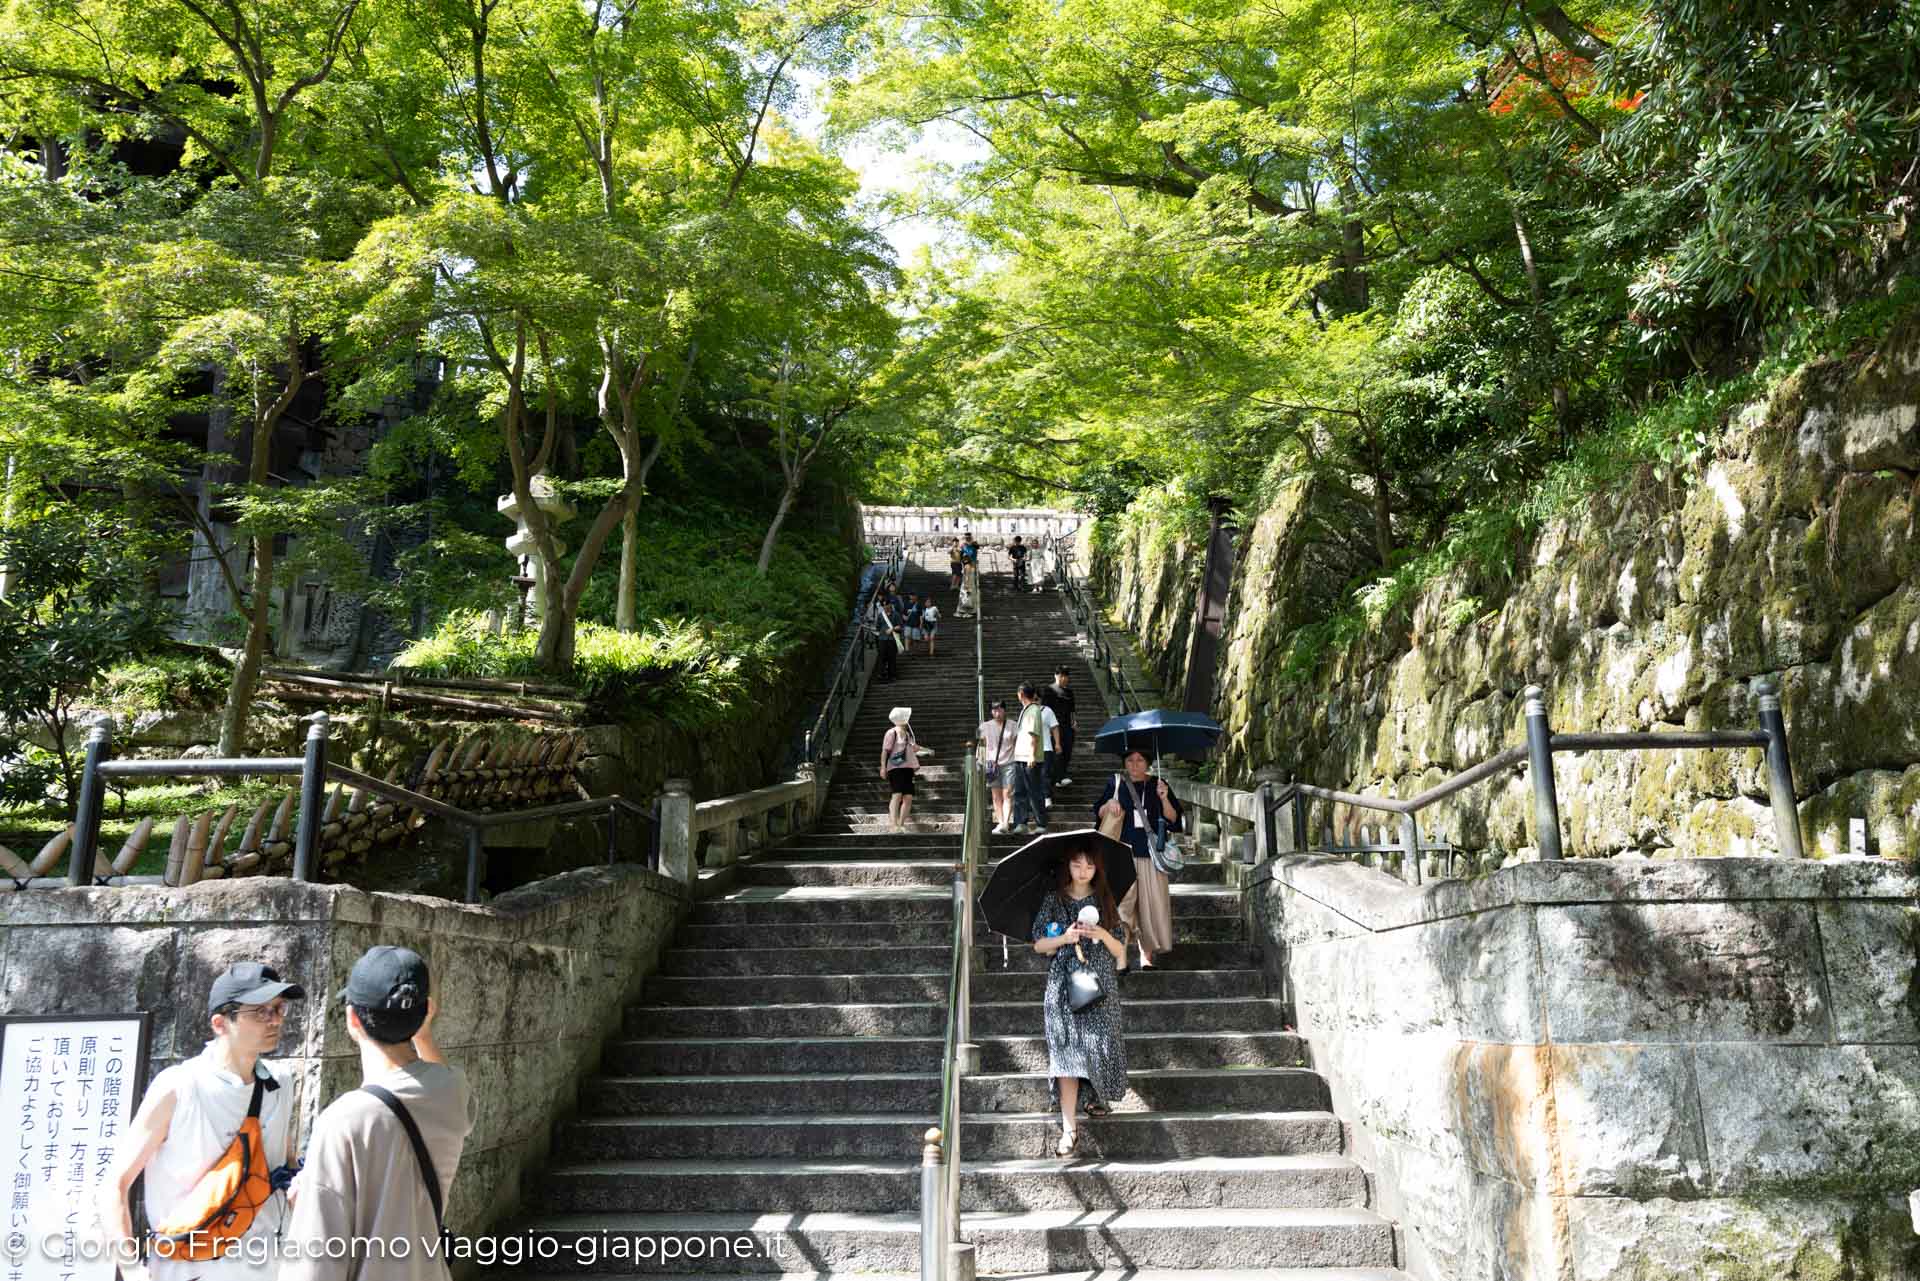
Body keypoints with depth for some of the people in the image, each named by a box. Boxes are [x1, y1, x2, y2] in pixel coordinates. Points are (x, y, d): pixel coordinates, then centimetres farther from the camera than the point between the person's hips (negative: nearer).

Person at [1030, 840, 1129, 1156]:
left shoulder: (1105, 900, 7)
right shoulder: (1053, 900, 5)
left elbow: (1120, 949, 7)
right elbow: (1039, 944, 4)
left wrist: (1103, 936, -13)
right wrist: (1065, 938, -12)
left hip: (1101, 985, 1)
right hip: (1063, 985, -1)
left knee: (1100, 1044, -2)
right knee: (1066, 1050, -9)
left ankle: (1097, 1097, 30)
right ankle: (1068, 1127, -10)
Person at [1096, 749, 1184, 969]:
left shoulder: (1157, 785, 8)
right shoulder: (1115, 784, 8)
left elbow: (1173, 819, 3)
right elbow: (1099, 814, 10)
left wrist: (1164, 798, -14)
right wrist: (1109, 804, -10)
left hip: (1150, 854, 1)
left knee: (1152, 902, -2)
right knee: (1122, 900, -10)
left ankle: (1147, 952, 7)